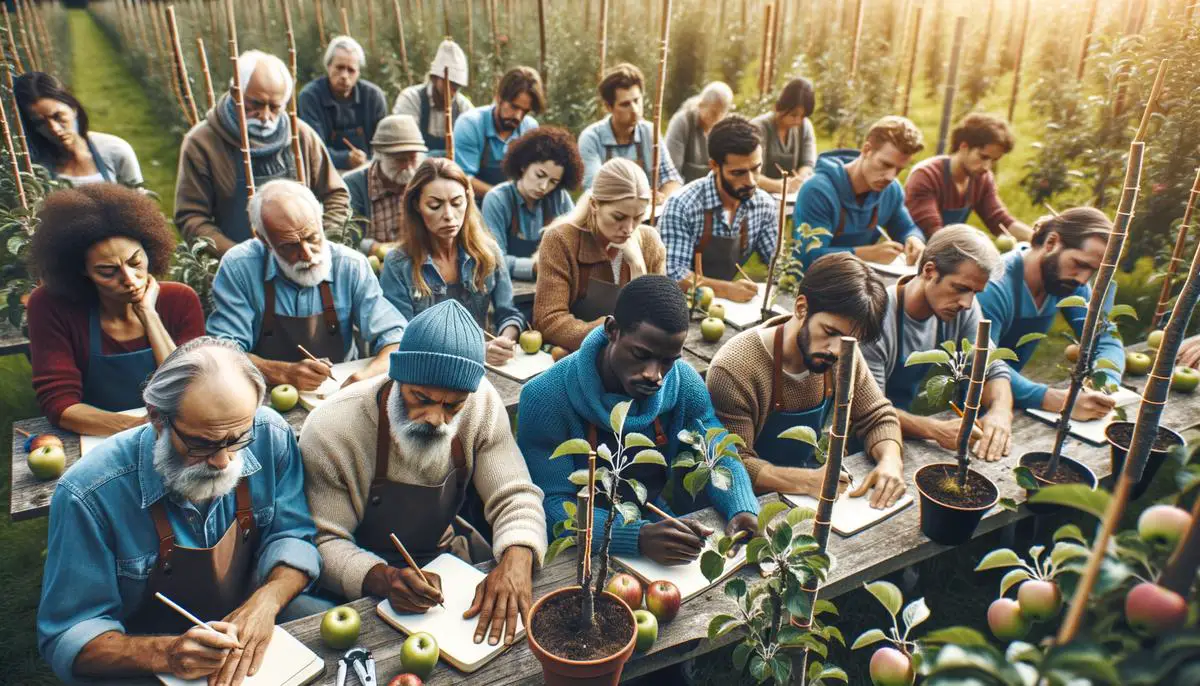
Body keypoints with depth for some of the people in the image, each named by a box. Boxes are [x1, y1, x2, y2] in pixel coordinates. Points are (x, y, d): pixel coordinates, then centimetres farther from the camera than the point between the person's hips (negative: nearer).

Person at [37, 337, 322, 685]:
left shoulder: (271, 436, -16)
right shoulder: (90, 494, -23)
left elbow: (293, 535, -7)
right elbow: (70, 635, -15)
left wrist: (266, 601, -26)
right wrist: (164, 654, -32)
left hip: (254, 617, 2)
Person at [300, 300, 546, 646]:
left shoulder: (483, 404, -13)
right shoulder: (331, 429, -22)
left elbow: (515, 497, -10)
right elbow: (324, 541, -15)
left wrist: (517, 557, -31)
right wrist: (382, 578, -35)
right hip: (367, 589, -1)